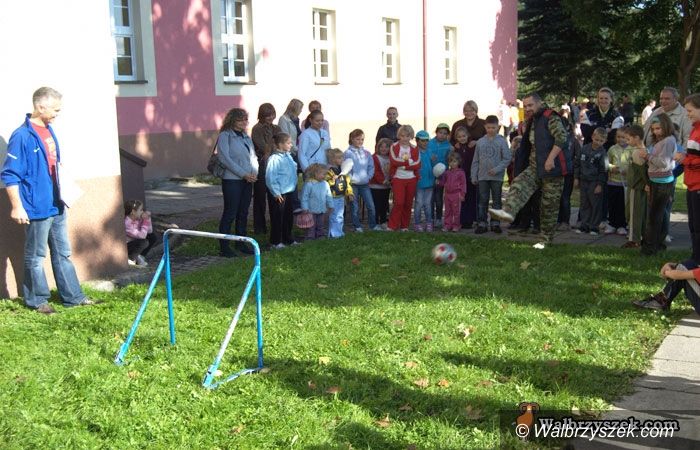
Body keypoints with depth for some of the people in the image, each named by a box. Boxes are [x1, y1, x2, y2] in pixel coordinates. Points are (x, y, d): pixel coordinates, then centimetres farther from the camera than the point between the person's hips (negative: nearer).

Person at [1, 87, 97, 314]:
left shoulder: (48, 130, 8)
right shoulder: (22, 136, -17)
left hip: (57, 206, 8)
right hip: (37, 208, -8)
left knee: (63, 253, 15)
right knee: (35, 257, 6)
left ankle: (73, 297, 24)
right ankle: (37, 300, 19)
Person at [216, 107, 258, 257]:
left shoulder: (246, 137, 17)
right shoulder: (225, 136, -5)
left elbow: (253, 156, 17)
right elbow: (225, 159, -14)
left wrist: (254, 173, -3)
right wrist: (244, 174, -15)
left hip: (247, 180, 7)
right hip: (232, 180, -7)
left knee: (243, 213, 11)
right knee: (230, 213, -5)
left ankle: (241, 243, 21)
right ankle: (224, 247, 0)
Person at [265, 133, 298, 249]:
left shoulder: (288, 156, 7)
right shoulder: (275, 158, -20)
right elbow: (270, 177, -21)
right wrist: (276, 193, -18)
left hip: (288, 191, 9)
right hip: (278, 194, -8)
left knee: (288, 217, 17)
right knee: (277, 217, 2)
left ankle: (288, 239, 30)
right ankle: (275, 241, 12)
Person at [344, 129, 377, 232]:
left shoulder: (366, 152, 8)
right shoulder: (348, 153, -4)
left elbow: (371, 166, 10)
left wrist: (369, 176, -2)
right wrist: (351, 178, -12)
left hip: (365, 184, 3)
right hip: (353, 184, -3)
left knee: (371, 205, 0)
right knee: (355, 207, 5)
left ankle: (373, 225, 13)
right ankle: (357, 226, 16)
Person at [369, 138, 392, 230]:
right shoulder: (374, 158, -9)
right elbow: (375, 172, -15)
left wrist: (391, 181, -3)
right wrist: (383, 181, -21)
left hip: (387, 186, 6)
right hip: (376, 186, -6)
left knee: (384, 205, 13)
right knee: (376, 205, -3)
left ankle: (383, 222, 23)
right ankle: (375, 223, 4)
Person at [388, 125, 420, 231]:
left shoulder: (414, 149, 6)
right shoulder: (394, 147, 0)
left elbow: (417, 165, -5)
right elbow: (394, 161, -15)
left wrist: (402, 164, -13)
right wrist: (409, 162, -12)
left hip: (411, 179, 3)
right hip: (398, 178, -3)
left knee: (408, 203, 6)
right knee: (399, 202, -10)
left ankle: (404, 226, 17)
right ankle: (392, 225, -1)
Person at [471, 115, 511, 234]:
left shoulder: (502, 141, -3)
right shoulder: (480, 142, 5)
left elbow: (507, 159, -5)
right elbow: (475, 160, 9)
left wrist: (497, 169, -16)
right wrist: (474, 176, 6)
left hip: (497, 177, -2)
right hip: (483, 176, 2)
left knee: (496, 200, 7)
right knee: (483, 201, 4)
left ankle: (495, 223, 15)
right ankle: (482, 223, 10)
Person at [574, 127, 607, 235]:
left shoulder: (602, 152, -8)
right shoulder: (584, 148, 2)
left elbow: (602, 170, -8)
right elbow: (577, 163, 9)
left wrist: (600, 184, -11)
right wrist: (576, 178, 6)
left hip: (595, 182, -4)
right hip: (584, 181, 4)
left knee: (595, 205, 1)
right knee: (584, 204, 10)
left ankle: (594, 227, 8)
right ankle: (585, 225, 18)